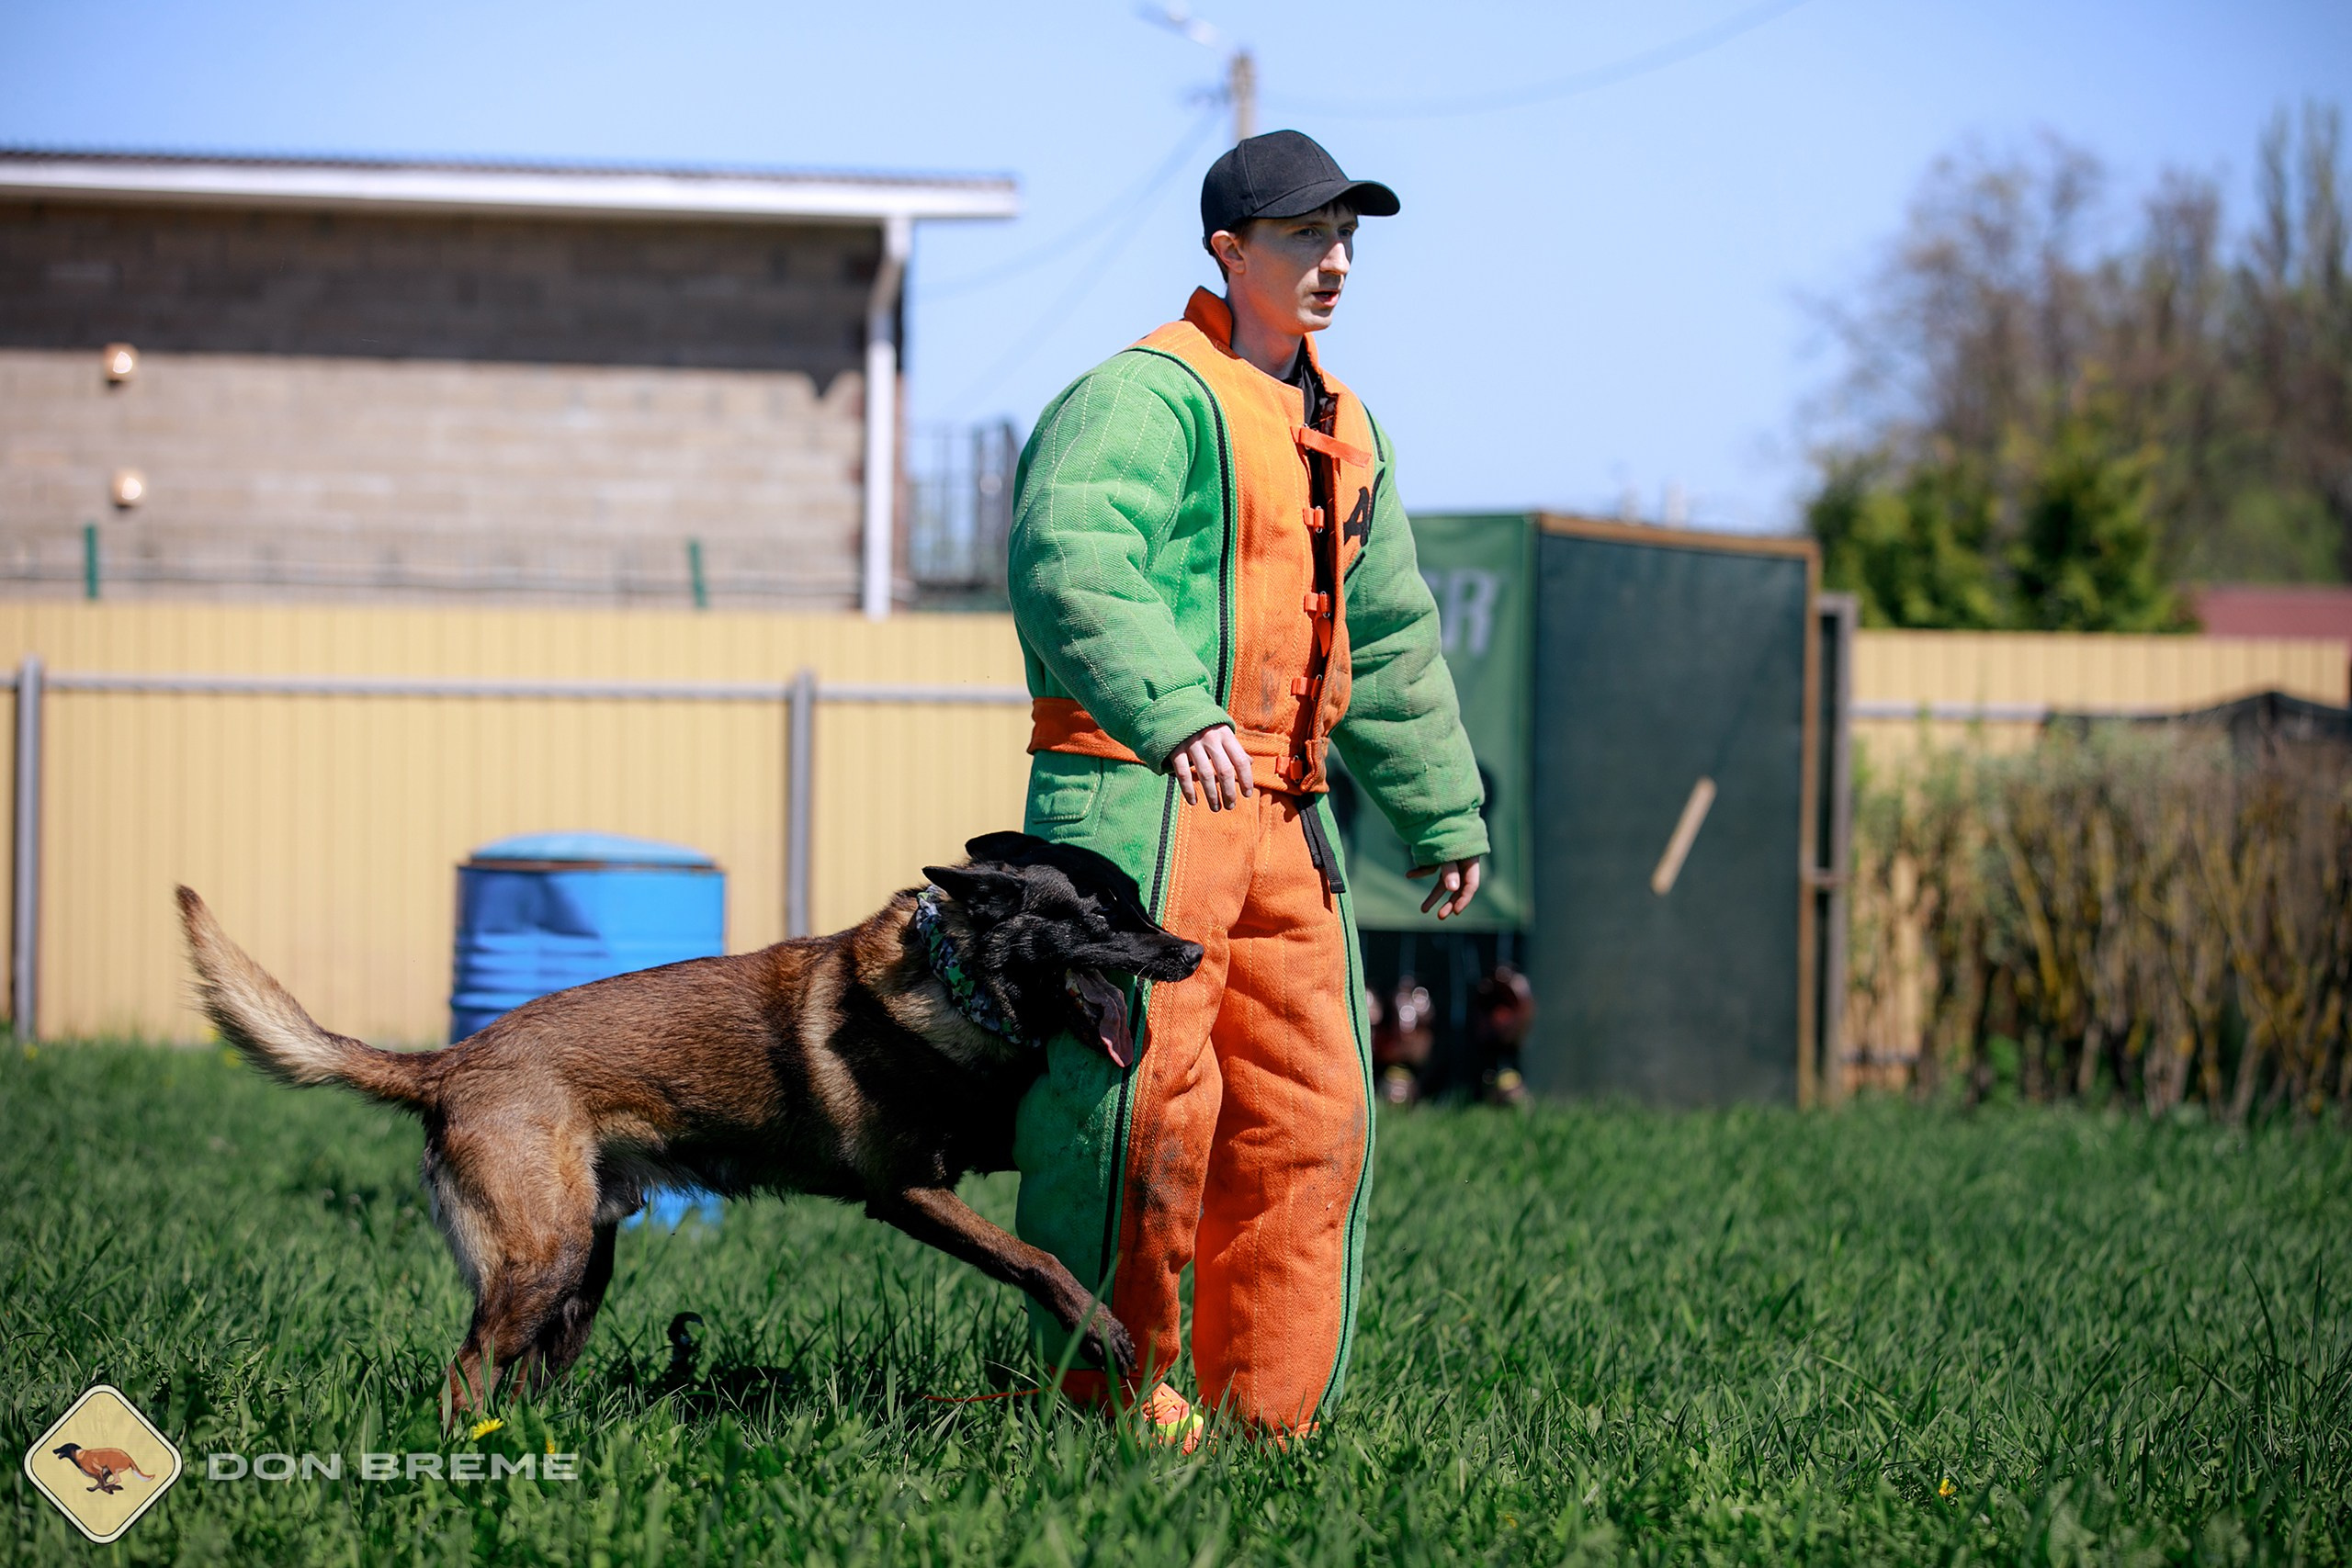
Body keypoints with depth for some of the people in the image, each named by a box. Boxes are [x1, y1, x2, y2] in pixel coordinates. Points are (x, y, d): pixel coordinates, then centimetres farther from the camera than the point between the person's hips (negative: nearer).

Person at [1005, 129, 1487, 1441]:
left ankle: (1271, 1411, 13)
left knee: (1312, 1113, 7)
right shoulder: (1147, 395, -9)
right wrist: (1176, 715, -40)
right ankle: (1114, 1406, -2)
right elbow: (1070, 565, -27)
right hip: (1139, 792, -9)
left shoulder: (1347, 431, 21)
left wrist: (1446, 812, 26)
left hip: (1284, 808, 9)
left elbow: (1391, 639, 29)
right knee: (1143, 1099, -10)